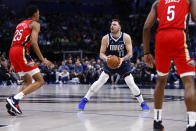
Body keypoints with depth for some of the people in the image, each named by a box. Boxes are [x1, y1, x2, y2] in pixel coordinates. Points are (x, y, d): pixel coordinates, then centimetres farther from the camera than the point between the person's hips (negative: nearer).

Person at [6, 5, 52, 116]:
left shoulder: (20, 24, 28)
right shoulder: (35, 24, 4)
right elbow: (34, 43, -11)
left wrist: (13, 64, 29)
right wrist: (43, 60, -10)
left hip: (12, 52, 8)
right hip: (22, 52, -8)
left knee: (28, 82, 21)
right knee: (40, 81, -7)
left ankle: (13, 103, 2)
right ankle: (14, 99, -21)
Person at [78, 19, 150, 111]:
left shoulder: (126, 37, -16)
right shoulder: (106, 38, -14)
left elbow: (130, 53, -15)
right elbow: (101, 53, -8)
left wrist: (122, 59, -35)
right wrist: (105, 58, -32)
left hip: (123, 63, 0)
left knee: (131, 83, -8)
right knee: (100, 81, -15)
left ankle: (142, 103, 8)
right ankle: (84, 100, -6)